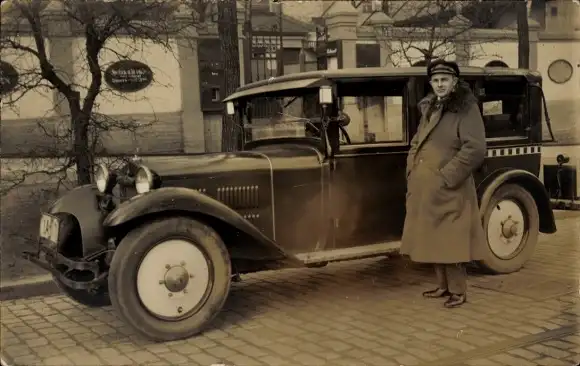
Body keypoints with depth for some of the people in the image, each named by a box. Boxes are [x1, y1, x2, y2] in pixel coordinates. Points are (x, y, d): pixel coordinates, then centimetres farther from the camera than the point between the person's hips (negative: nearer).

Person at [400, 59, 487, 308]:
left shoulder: (466, 109, -8)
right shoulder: (429, 108, 15)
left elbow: (475, 149, -17)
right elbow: (416, 143, 24)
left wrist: (446, 176, -18)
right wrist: (412, 170, 9)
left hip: (448, 190, -8)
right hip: (424, 188, 8)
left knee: (449, 240, -4)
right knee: (433, 239, 13)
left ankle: (458, 291, 7)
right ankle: (444, 285, 25)